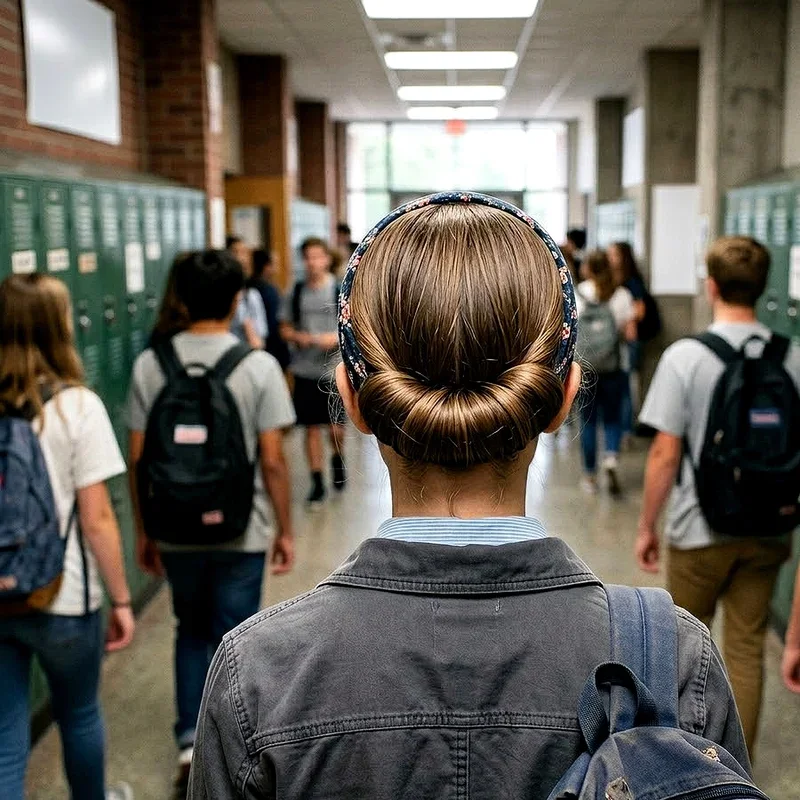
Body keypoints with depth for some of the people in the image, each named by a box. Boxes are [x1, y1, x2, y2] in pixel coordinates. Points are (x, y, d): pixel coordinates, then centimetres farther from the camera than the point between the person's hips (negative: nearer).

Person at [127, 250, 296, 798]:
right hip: (240, 532, -2)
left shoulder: (150, 365, -5)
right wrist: (286, 530, 0)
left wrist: (144, 531, 9)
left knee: (192, 633, 24)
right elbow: (272, 461, -12)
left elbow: (138, 459, -2)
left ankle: (189, 739, 17)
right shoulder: (258, 366, -12)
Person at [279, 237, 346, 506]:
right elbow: (285, 328, 11)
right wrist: (299, 337, -9)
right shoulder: (295, 293, 6)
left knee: (336, 428, -1)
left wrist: (338, 338, -15)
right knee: (311, 428, 6)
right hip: (305, 371, 2)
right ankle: (317, 482, 16)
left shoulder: (341, 290, -1)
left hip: (334, 370, -2)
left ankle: (337, 458, 32)